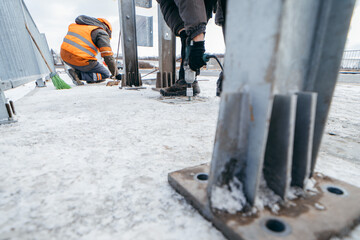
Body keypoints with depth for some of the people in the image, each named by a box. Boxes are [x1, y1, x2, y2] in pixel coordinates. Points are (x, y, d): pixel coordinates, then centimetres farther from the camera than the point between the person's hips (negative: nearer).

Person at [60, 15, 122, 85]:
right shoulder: (101, 33, -1)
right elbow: (108, 56, -9)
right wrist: (116, 74, -2)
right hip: (80, 60, -8)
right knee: (105, 74, 8)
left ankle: (77, 70, 12)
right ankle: (78, 74, -9)